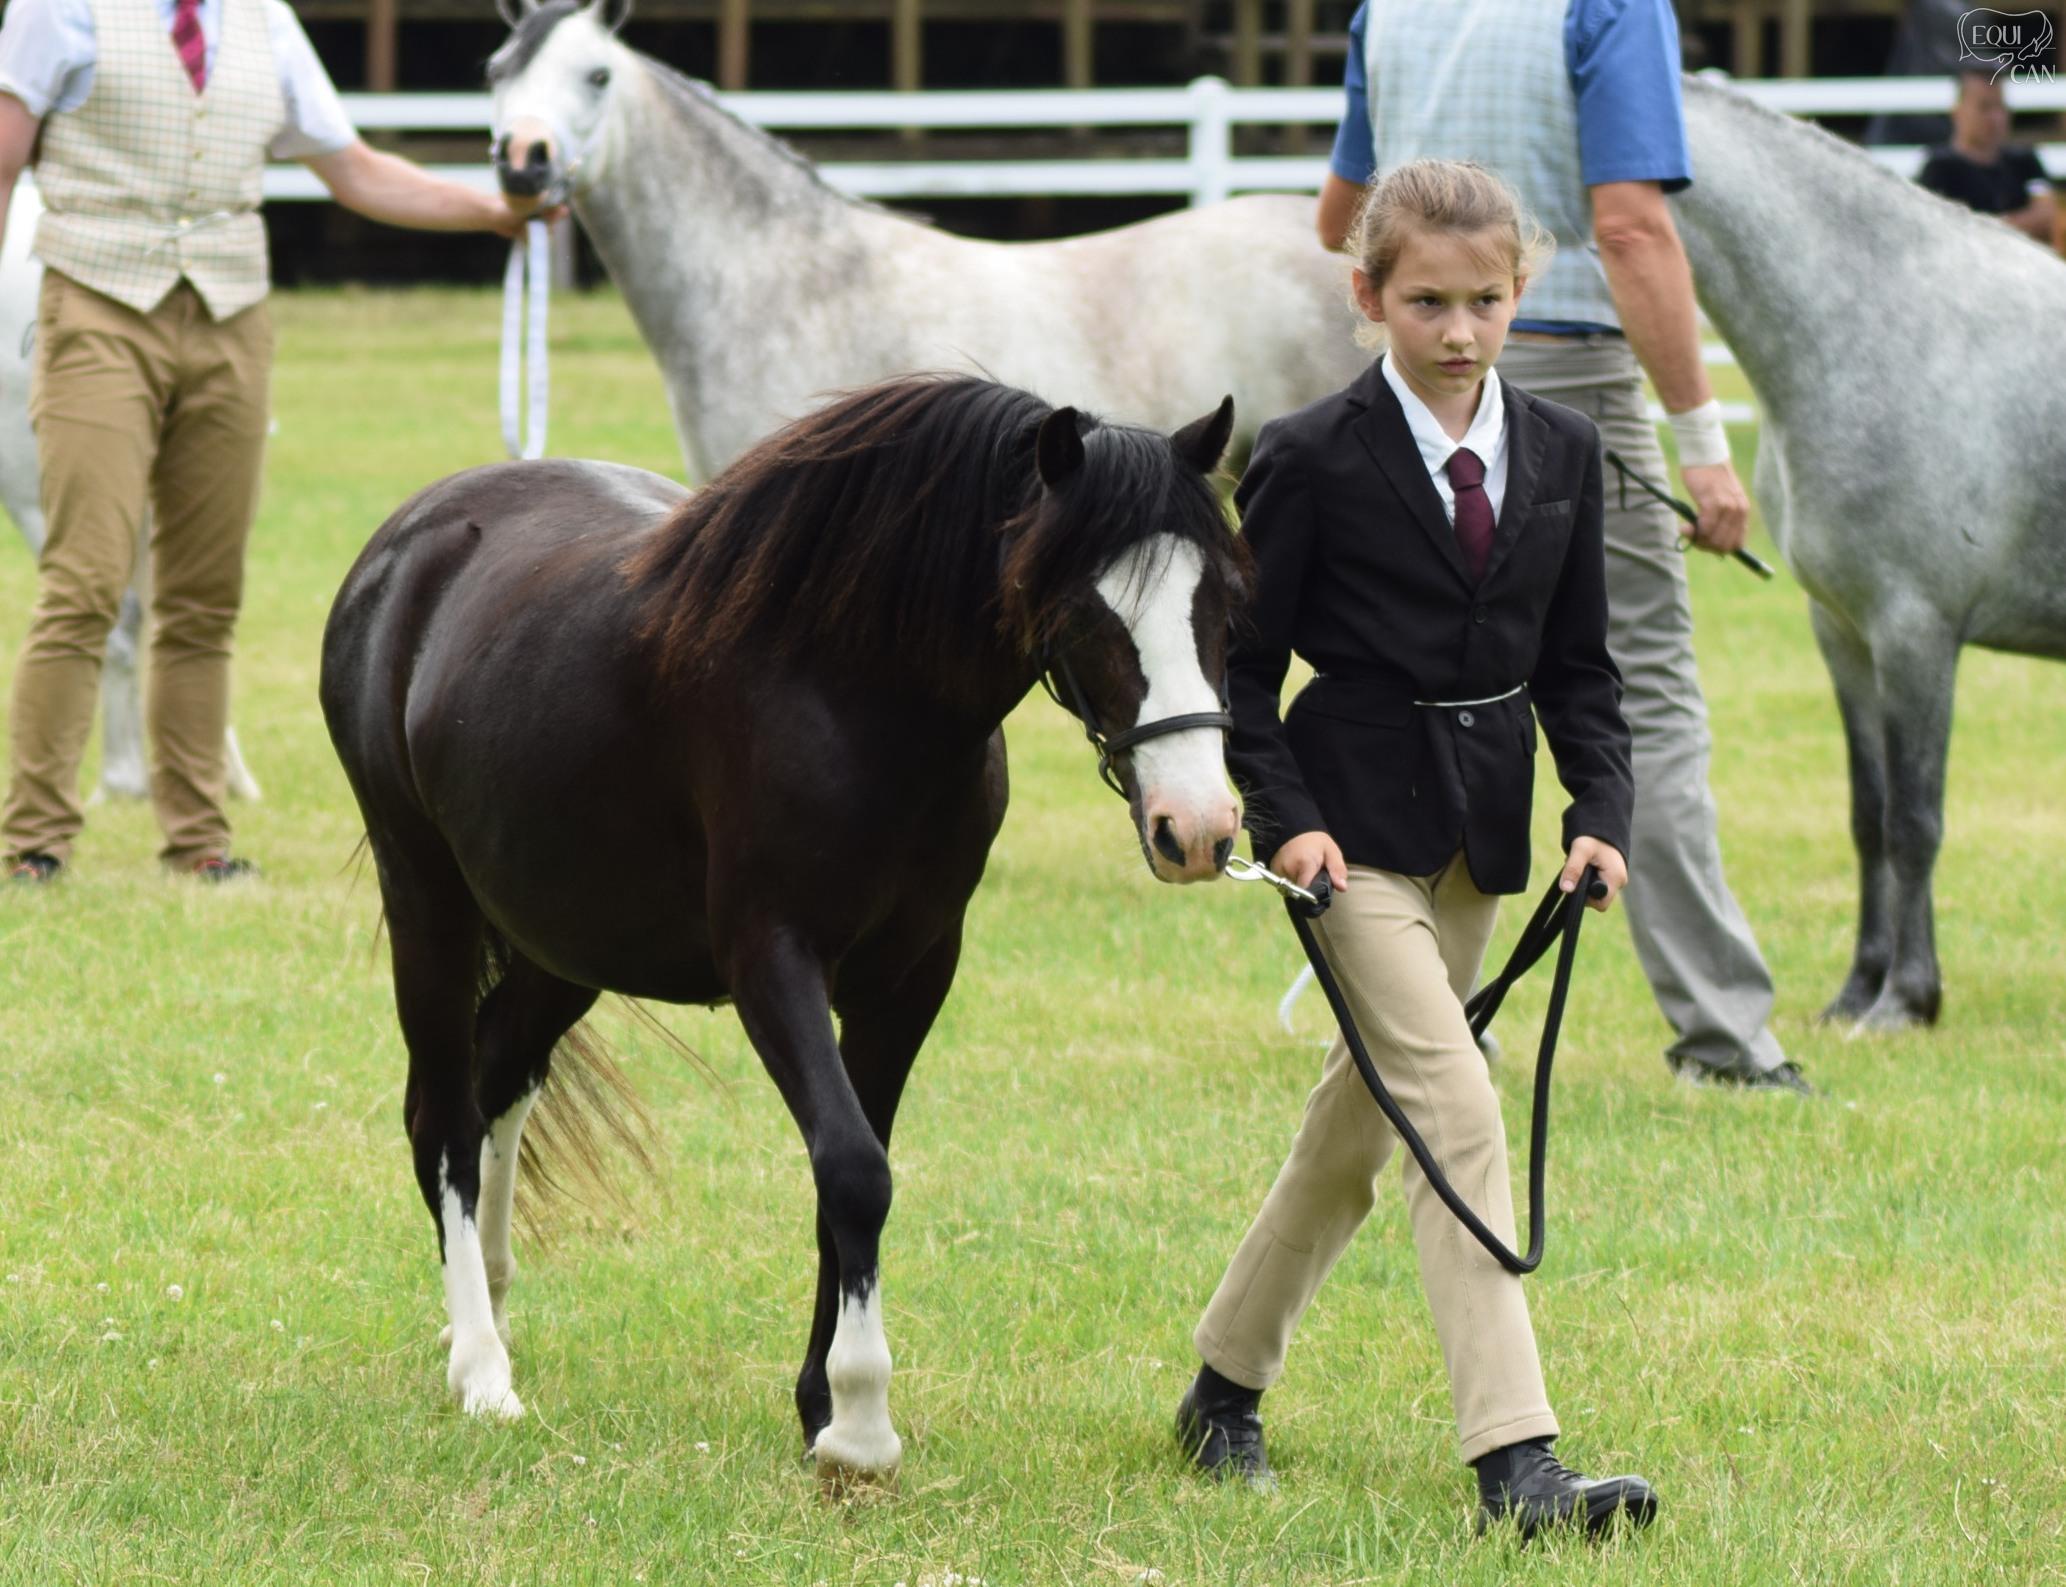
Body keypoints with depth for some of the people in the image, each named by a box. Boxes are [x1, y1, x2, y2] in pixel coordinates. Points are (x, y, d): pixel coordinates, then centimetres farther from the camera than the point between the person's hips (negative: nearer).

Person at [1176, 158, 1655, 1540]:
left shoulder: (1561, 452, 5)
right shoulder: (1311, 458, -10)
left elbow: (1579, 663, 9)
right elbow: (1241, 659, -6)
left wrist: (1603, 812, -4)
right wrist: (1286, 815, -16)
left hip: (1482, 828, 6)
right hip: (1359, 821, -6)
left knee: (1368, 1107, 16)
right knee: (1455, 1112, -16)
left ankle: (1229, 1381, 35)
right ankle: (1514, 1459, -21)